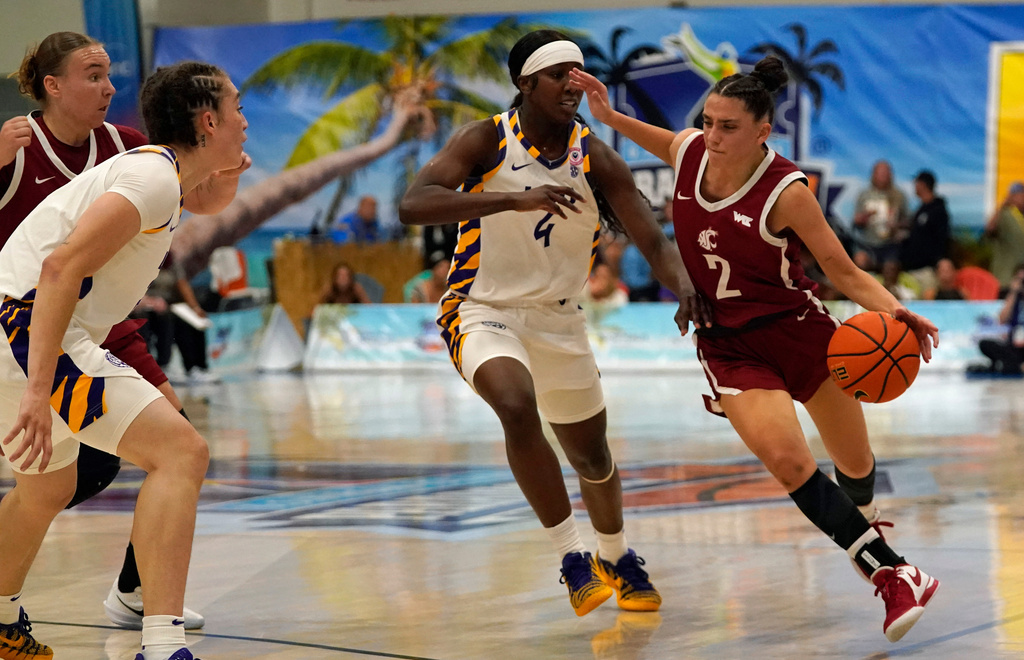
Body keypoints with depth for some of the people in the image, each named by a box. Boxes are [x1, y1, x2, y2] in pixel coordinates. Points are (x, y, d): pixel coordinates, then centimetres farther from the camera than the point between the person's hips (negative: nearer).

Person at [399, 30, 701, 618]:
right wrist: (514, 199, -41)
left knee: (592, 454, 16)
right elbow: (413, 205, -29)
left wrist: (685, 287, -34)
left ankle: (615, 559, 45)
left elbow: (654, 241, -10)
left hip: (558, 319, 4)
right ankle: (573, 558, -21)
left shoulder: (597, 160, -7)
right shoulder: (487, 140, -14)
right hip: (482, 310, -4)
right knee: (519, 407, -33)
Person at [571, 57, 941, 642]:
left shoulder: (786, 192, -19)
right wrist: (607, 115, 9)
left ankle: (861, 515, 52)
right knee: (787, 461, -22)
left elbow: (845, 273, -14)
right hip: (729, 344, 2)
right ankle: (894, 576, -11)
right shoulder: (689, 151, -8)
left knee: (856, 463, 11)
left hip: (798, 330, -2)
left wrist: (893, 309, -31)